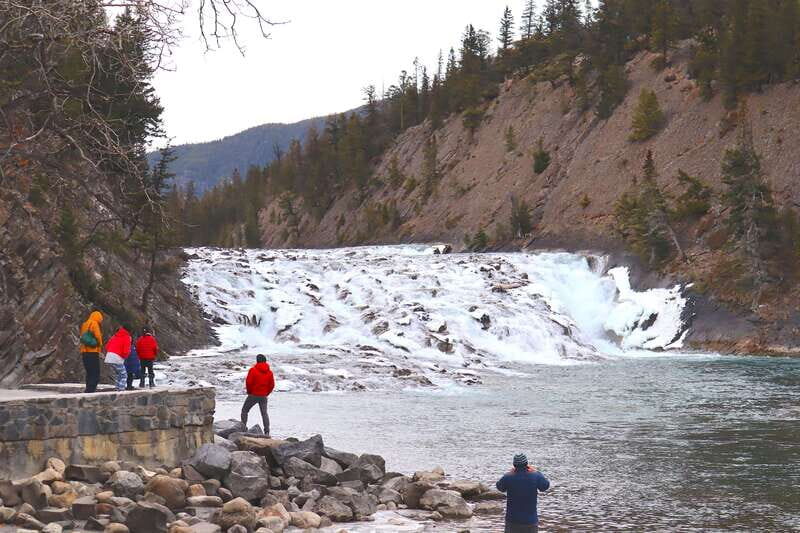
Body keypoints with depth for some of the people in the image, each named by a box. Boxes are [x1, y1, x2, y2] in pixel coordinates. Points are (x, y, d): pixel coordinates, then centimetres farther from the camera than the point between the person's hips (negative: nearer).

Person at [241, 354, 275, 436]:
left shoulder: (253, 370, -13)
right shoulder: (269, 372, 1)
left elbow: (248, 382, -13)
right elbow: (272, 385, 3)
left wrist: (249, 392, 3)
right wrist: (266, 393, 13)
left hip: (253, 395, -4)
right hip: (263, 396, 4)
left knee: (244, 410, 12)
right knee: (264, 413, 10)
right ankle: (267, 432, 1)